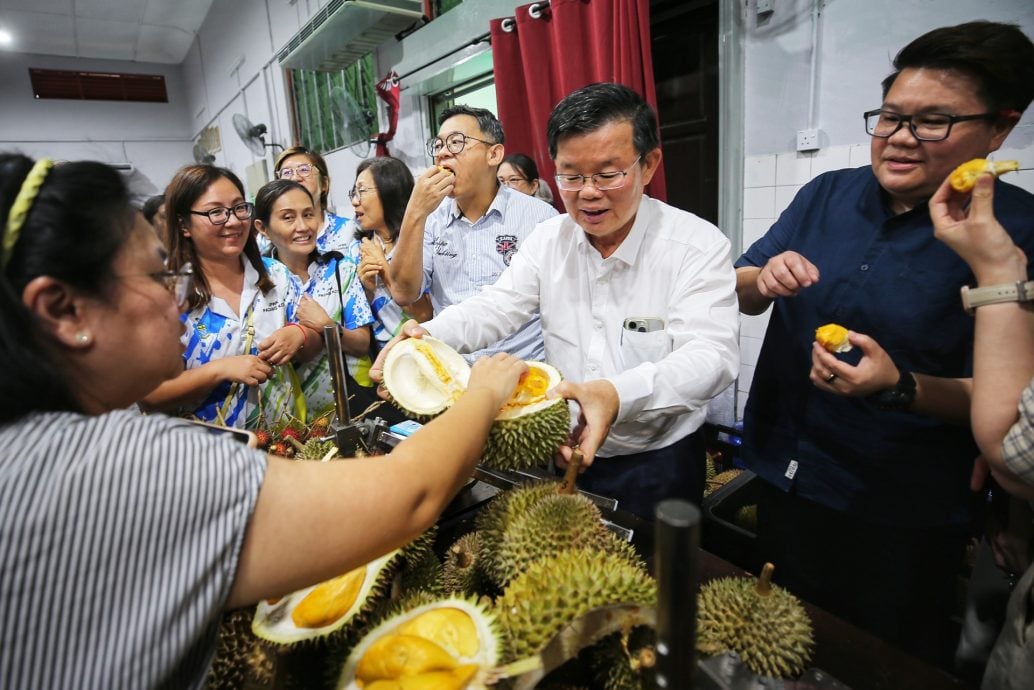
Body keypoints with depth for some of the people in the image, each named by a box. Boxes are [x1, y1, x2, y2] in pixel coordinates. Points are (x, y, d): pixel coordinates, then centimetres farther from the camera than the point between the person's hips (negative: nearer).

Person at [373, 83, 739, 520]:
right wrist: (427, 336, -25)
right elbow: (496, 308, -5)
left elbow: (711, 354, -27)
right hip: (565, 452, 4)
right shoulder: (549, 239, -1)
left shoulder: (699, 246, -16)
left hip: (657, 464, -3)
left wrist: (619, 395, -45)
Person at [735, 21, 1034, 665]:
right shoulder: (827, 194, -1)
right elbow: (741, 293, 1)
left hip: (899, 519, -3)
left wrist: (900, 388, -31)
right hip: (783, 477, 4)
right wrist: (764, 279, -21)